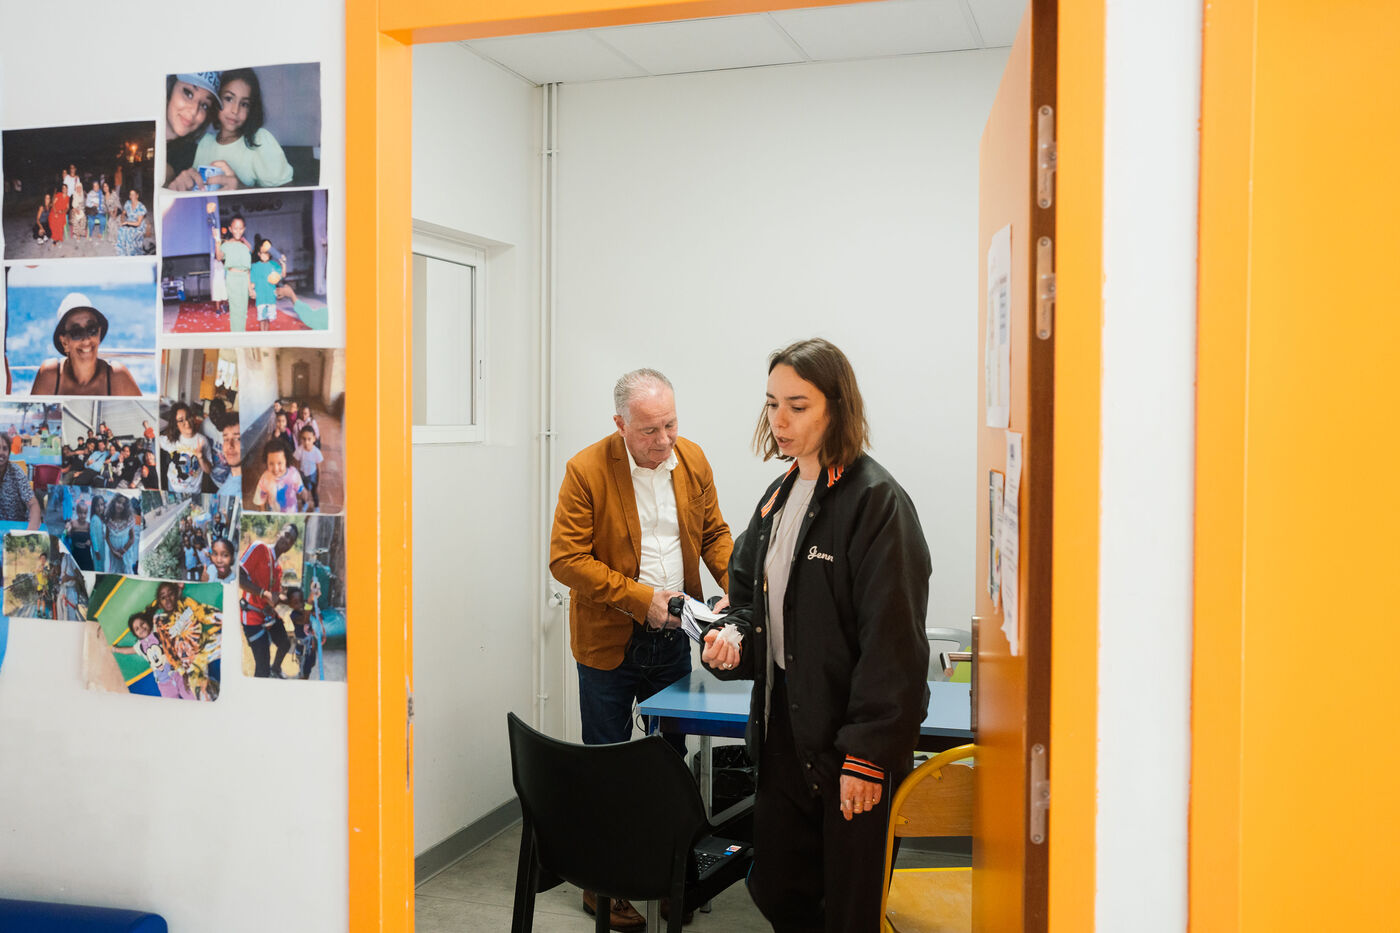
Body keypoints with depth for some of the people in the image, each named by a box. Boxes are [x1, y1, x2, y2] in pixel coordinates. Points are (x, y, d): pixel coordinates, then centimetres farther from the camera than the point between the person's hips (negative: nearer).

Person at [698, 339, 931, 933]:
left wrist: (867, 754, -19)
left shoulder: (875, 500, -15)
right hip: (784, 729, 7)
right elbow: (749, 592, 21)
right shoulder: (779, 496, 10)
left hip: (849, 742, -7)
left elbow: (891, 639, -18)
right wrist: (732, 637, -1)